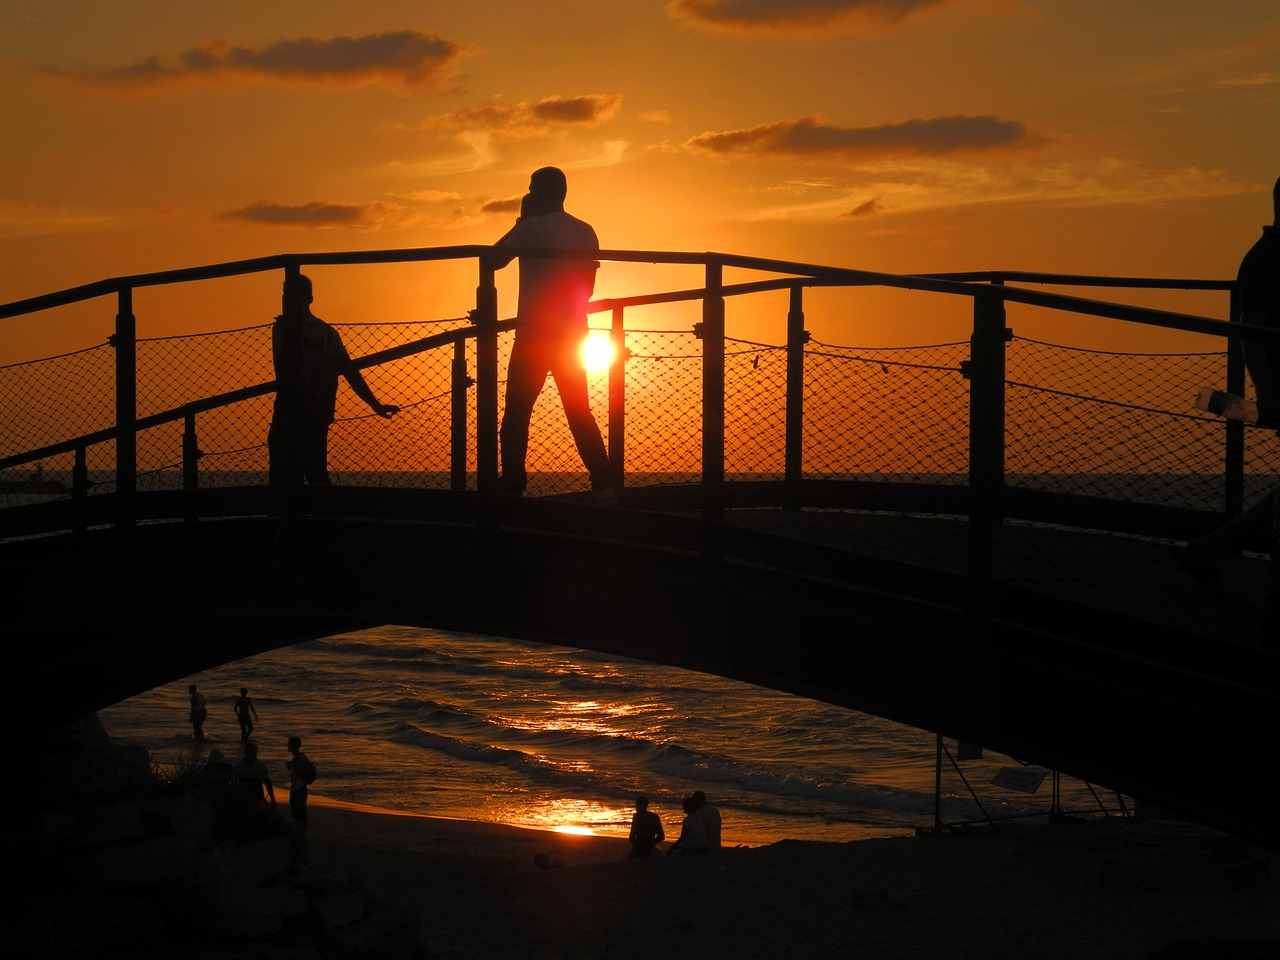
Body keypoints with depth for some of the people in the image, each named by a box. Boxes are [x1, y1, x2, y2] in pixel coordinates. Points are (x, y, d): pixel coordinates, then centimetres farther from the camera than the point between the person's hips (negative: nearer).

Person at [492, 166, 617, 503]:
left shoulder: (531, 227, -7)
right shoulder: (585, 232, 9)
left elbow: (493, 259, 3)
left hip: (534, 336, -5)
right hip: (573, 335, 5)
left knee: (516, 415, 0)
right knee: (580, 414, 9)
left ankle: (511, 486, -6)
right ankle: (605, 486, -1)